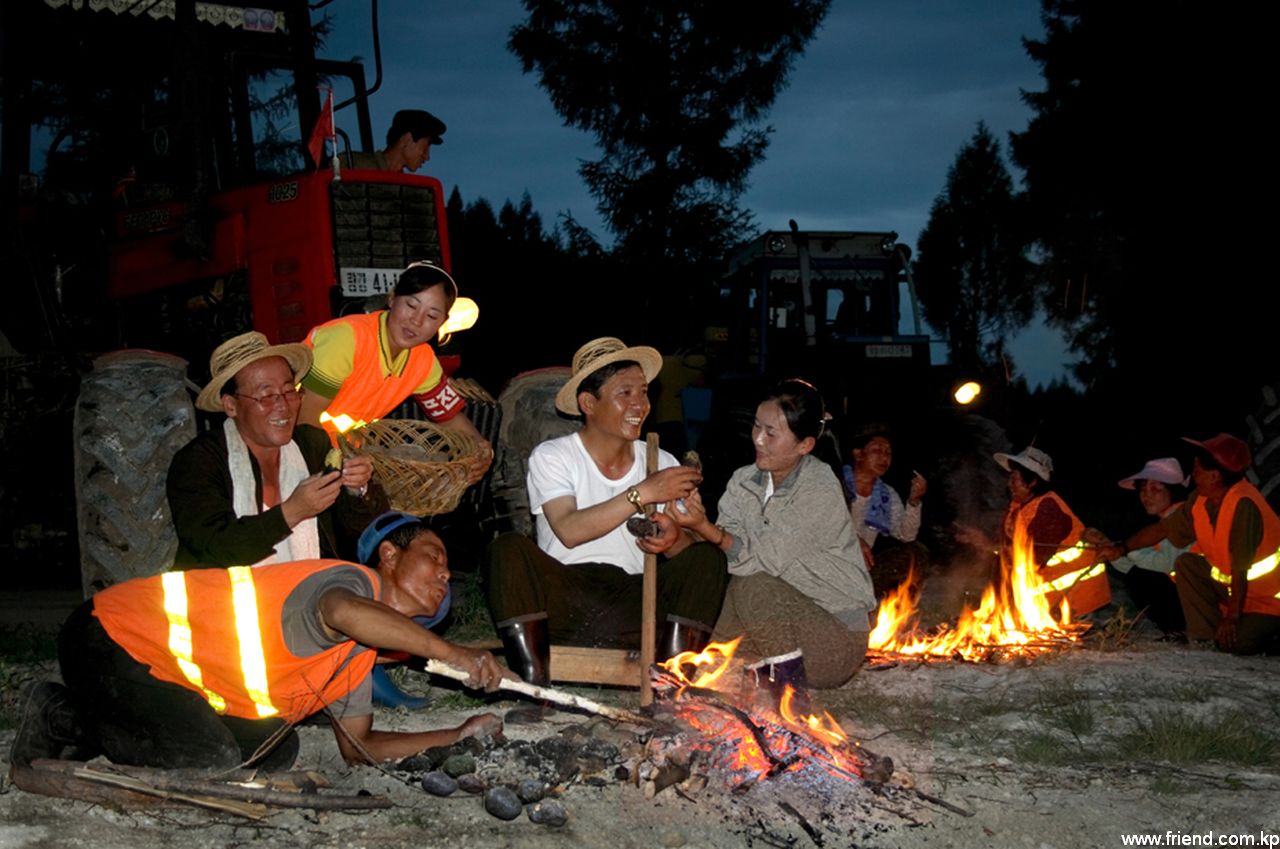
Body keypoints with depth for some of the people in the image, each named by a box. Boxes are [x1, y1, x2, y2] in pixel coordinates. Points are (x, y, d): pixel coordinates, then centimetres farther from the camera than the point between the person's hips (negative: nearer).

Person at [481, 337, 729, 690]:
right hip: (564, 592, -2)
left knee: (709, 556, -19)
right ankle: (533, 682, -31)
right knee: (507, 548, -27)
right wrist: (643, 494, -21)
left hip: (636, 596, 3)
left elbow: (688, 542, 3)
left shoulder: (662, 464, 12)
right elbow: (568, 531, -16)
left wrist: (674, 537, -22)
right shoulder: (551, 457, 1)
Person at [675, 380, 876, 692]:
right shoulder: (744, 481, 3)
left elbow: (766, 557, -25)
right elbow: (727, 548, -8)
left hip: (836, 635, -5)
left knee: (751, 585, -27)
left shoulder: (820, 493, -18)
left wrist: (704, 527, -35)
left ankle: (790, 684, -17)